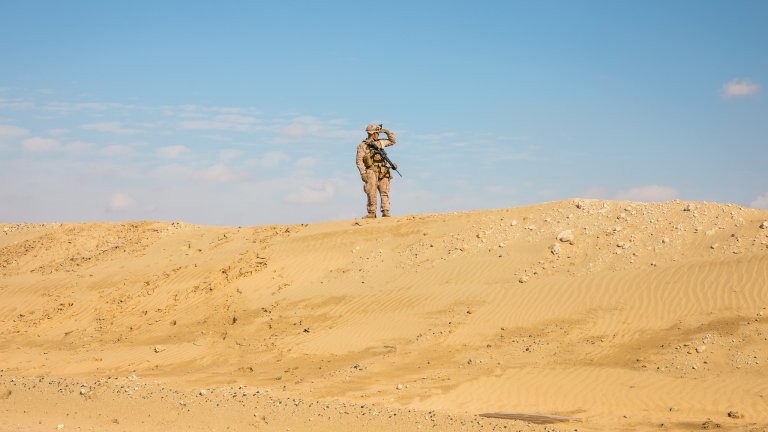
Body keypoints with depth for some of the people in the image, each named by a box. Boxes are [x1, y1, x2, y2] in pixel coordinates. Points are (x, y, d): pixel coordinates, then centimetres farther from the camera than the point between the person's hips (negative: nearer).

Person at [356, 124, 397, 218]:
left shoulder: (380, 143, 20)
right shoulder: (362, 145, 5)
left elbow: (393, 140, 31)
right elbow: (359, 161, -1)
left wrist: (386, 132, 17)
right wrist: (362, 173, -12)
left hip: (383, 172, 4)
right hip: (372, 172, -4)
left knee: (384, 192, -5)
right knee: (372, 194, -9)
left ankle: (385, 212, -8)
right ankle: (371, 213, -5)